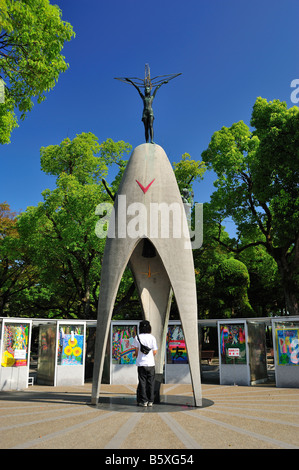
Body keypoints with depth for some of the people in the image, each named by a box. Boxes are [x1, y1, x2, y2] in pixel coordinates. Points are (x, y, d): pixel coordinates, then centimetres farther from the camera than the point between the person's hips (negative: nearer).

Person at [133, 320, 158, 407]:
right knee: (151, 382, 8)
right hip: (150, 363, 1)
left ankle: (143, 401, 6)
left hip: (141, 363, -1)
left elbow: (136, 351, 2)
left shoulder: (137, 337, -3)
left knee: (142, 382, 6)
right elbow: (155, 352, 1)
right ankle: (150, 401, 10)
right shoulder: (152, 337, -2)